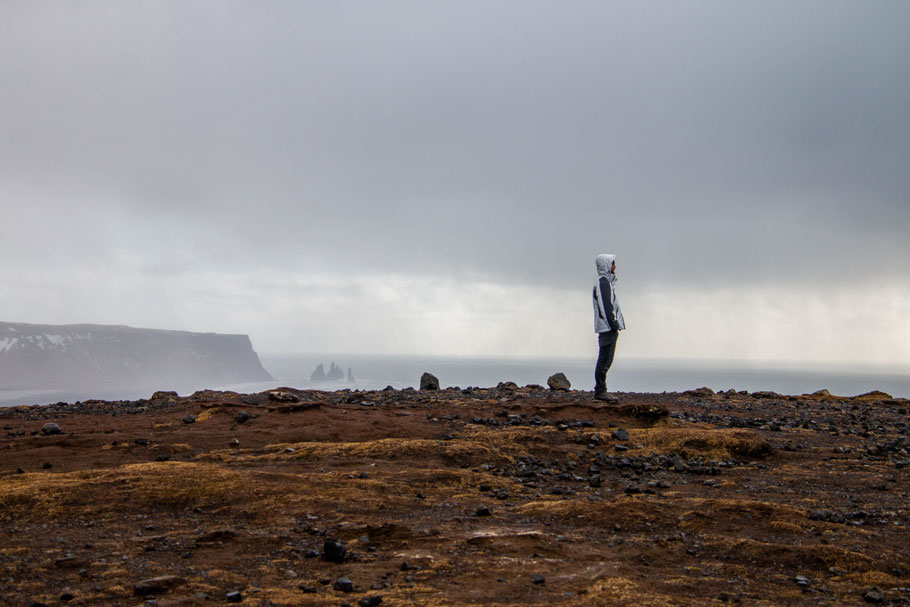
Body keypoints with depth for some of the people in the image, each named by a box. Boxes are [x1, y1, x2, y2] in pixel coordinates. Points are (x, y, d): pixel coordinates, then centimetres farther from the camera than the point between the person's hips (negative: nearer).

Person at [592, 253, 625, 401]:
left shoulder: (606, 281, 21)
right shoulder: (602, 281, -11)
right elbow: (605, 305, -18)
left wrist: (615, 324, 19)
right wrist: (613, 324, -20)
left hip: (609, 327, 10)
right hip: (607, 327, -10)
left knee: (605, 359, 10)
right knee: (605, 359, -10)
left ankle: (600, 390, 13)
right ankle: (600, 391, -9)